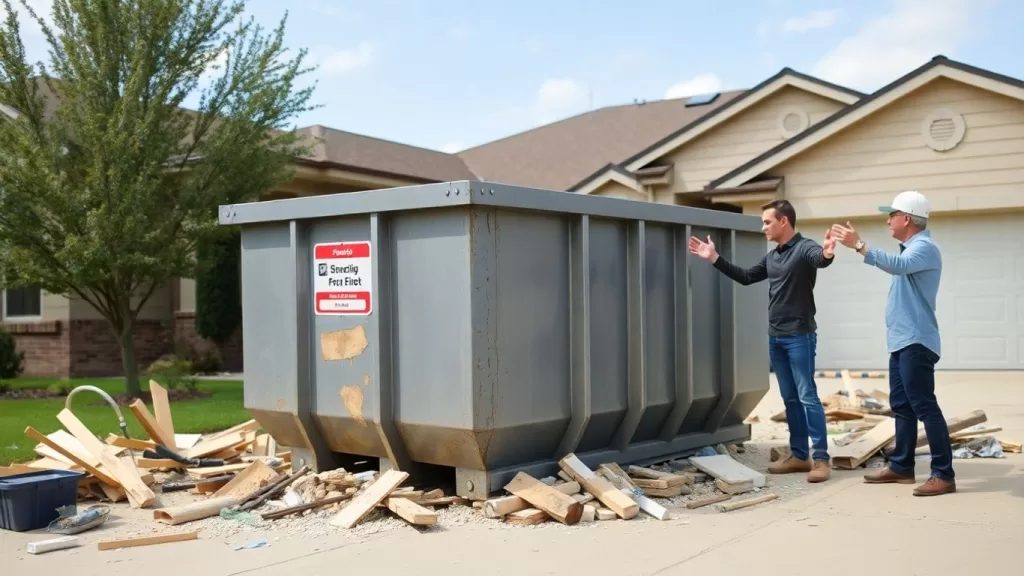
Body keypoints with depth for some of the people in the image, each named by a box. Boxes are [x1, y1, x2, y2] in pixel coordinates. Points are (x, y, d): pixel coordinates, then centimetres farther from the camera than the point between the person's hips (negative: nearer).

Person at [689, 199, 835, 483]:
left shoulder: (804, 248, -11)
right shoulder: (771, 257, 14)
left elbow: (818, 258, -33)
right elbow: (745, 277, 23)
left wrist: (827, 254, -58)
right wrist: (714, 258, 20)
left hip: (800, 336, -8)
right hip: (775, 337, 8)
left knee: (807, 396, -7)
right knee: (790, 399, 11)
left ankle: (821, 459, -3)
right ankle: (799, 456, 18)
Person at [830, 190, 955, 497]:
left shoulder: (925, 247, -15)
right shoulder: (911, 248, 16)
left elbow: (897, 265, -33)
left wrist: (859, 245, -36)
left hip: (916, 342, -10)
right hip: (902, 341, 10)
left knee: (924, 406, -10)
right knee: (902, 406, 14)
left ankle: (943, 475, -8)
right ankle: (901, 466, 22)